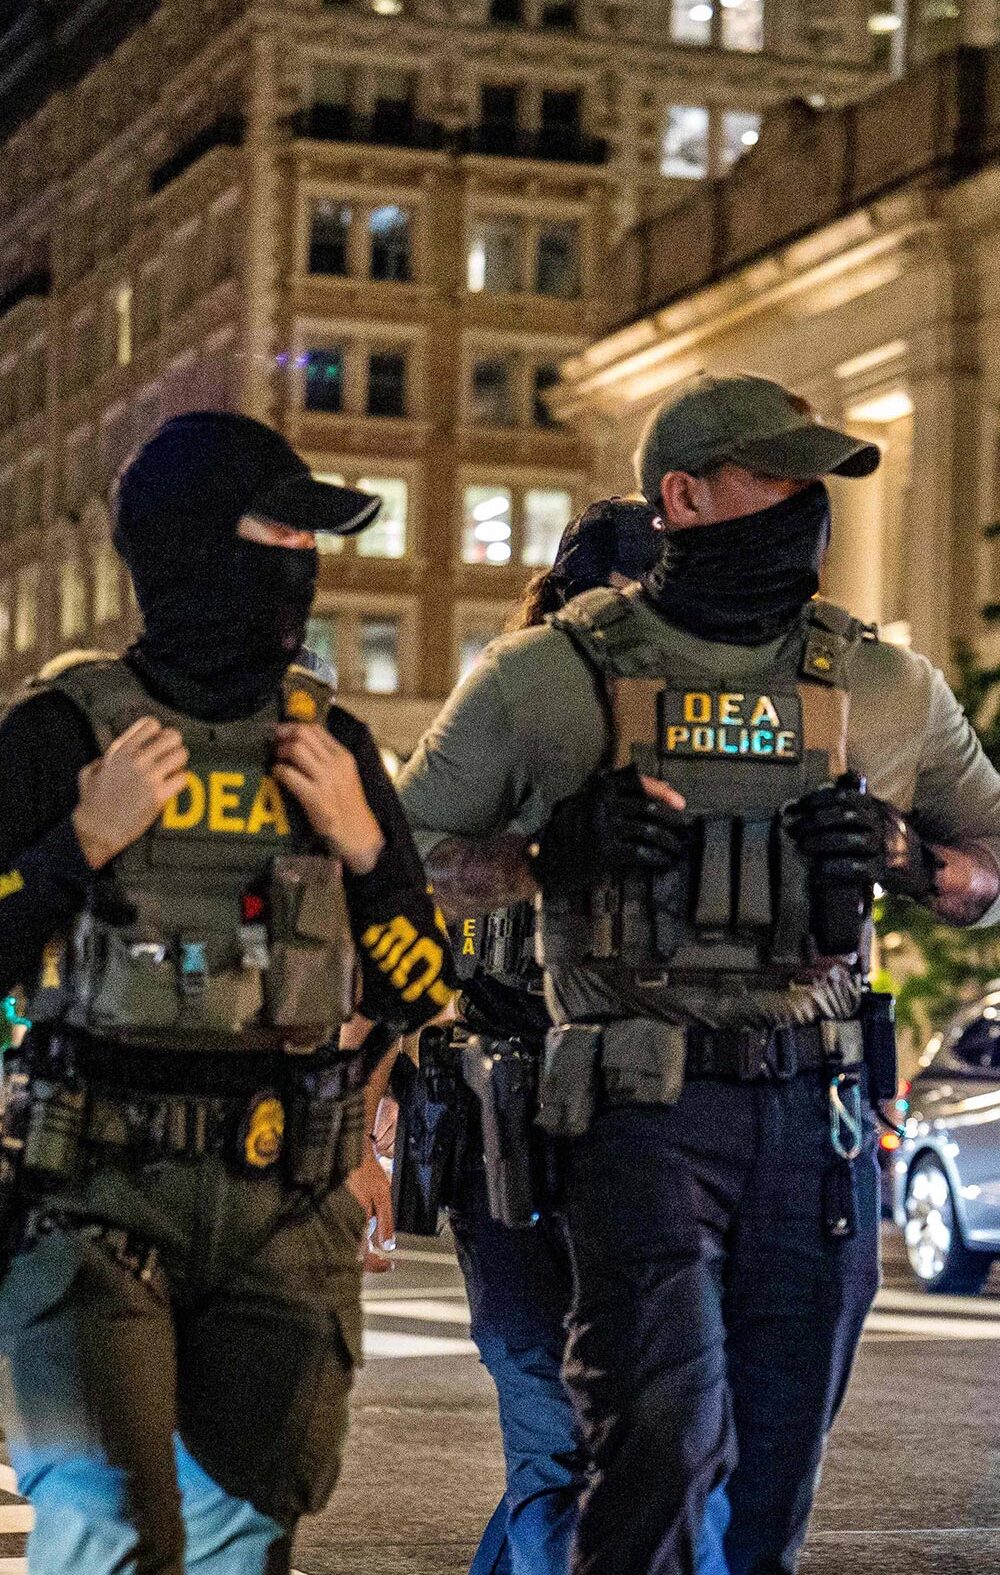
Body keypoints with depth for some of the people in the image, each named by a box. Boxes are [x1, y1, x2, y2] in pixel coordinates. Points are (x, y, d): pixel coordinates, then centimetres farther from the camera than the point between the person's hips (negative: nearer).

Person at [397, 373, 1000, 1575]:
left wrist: (903, 859, -3)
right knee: (671, 1438, -19)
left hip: (820, 1120, 4)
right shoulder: (554, 677, 3)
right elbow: (400, 850, 8)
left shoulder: (886, 689, 11)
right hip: (646, 1114, -3)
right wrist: (556, 852, -10)